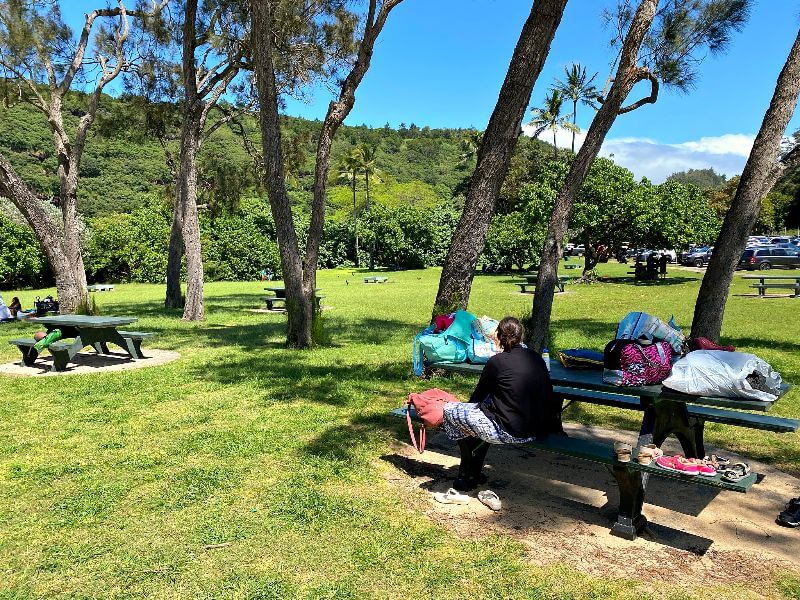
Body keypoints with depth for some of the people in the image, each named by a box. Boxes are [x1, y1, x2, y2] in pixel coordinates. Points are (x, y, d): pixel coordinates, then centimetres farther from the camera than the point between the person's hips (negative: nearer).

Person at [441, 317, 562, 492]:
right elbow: (548, 394, 14)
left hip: (510, 432, -8)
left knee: (450, 410, 5)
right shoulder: (536, 357, 7)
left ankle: (468, 477, 20)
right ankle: (474, 473, 35)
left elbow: (478, 396, 4)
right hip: (539, 431, 8)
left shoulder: (497, 362, -9)